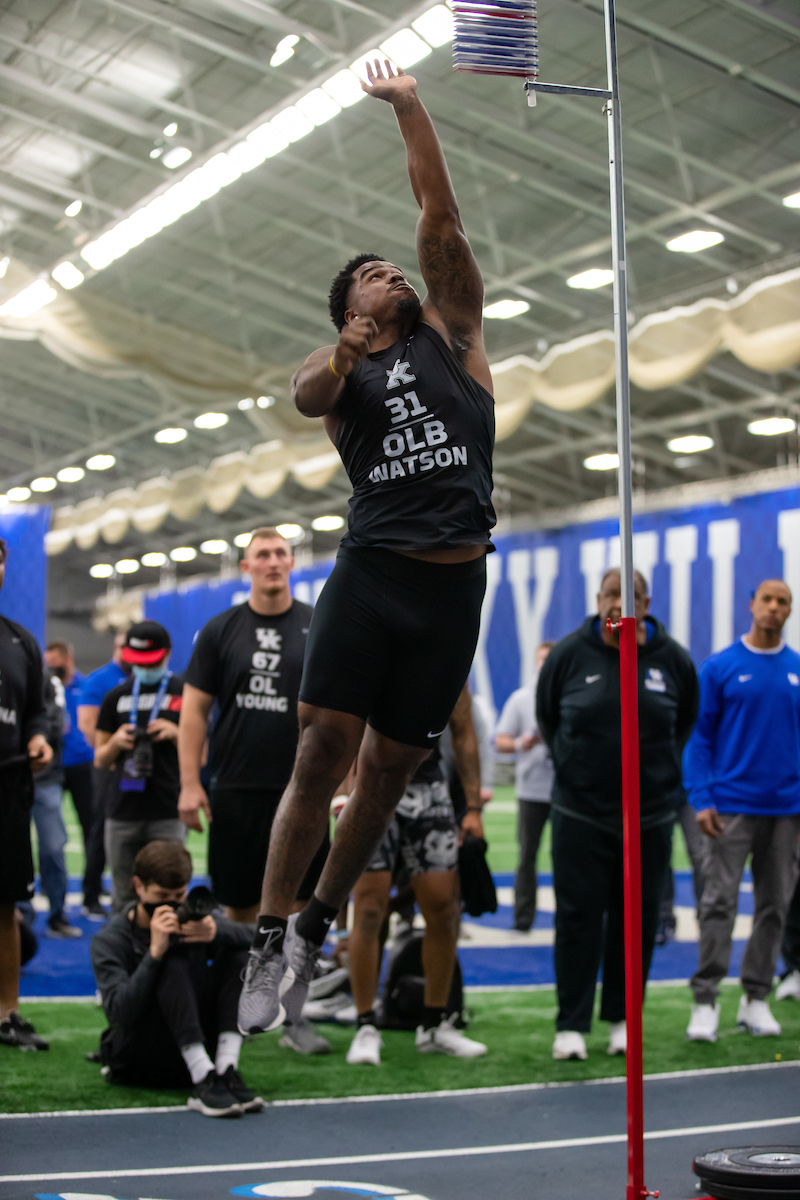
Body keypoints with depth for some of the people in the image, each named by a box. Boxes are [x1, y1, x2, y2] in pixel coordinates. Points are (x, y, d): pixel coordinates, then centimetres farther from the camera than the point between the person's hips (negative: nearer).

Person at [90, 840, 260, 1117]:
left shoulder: (191, 917, 4)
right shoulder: (109, 941, -8)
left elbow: (250, 938, -15)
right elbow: (122, 1013, -24)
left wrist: (216, 933, -37)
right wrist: (155, 952, -33)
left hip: (194, 1052, 4)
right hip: (137, 1060, -4)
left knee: (237, 957, -10)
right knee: (174, 964, -25)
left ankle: (226, 1070, -26)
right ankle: (203, 1082, -37)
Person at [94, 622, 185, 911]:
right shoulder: (116, 696, 14)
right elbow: (100, 761, 16)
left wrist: (176, 734, -10)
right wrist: (115, 742, -5)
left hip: (168, 814, -3)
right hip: (123, 813, 3)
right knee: (124, 902, 4)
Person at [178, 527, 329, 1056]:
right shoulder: (221, 631, 4)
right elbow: (195, 708, 3)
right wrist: (190, 783, -5)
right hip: (236, 789, 1)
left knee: (299, 901, -1)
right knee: (241, 904, 7)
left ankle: (295, 1017, 7)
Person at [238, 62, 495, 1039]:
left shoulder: (449, 332, 15)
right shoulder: (338, 367, 12)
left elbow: (440, 219, 5)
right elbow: (303, 398, -12)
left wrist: (409, 108, 2)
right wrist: (342, 358, -32)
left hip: (453, 585, 1)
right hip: (369, 573, -1)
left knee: (389, 771, 6)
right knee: (319, 757, -9)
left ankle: (315, 930, 22)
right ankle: (266, 947, -1)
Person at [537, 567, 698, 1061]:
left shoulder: (672, 659, 0)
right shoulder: (569, 655, -3)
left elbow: (686, 723, 17)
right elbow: (547, 717, 13)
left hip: (651, 815, 2)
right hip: (581, 812, -1)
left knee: (636, 921, 7)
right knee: (578, 918, -2)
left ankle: (623, 1019, 20)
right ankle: (571, 1025, 5)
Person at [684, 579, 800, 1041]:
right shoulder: (720, 667, -1)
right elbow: (700, 736, -1)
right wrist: (701, 800, -9)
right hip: (731, 806, -3)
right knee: (720, 902, -6)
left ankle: (756, 999, 16)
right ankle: (706, 1000, -2)